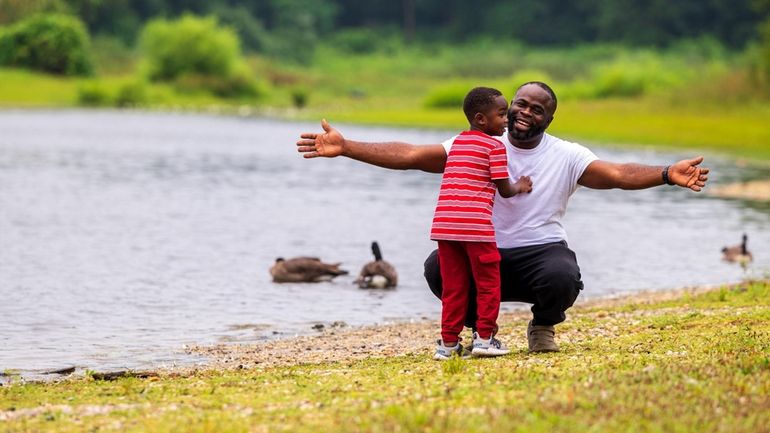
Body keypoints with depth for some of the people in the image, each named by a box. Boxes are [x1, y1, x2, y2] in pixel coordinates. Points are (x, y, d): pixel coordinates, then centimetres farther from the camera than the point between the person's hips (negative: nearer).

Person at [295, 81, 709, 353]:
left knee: (562, 278, -36)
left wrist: (667, 174, -33)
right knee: (438, 267, -29)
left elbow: (618, 174, -14)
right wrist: (345, 148, -17)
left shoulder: (566, 156, -2)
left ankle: (543, 328, 5)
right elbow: (410, 155, -7)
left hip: (542, 250, -1)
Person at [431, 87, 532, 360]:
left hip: (444, 224, 6)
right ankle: (484, 337, 5)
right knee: (488, 283, 7)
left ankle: (449, 342, 10)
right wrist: (520, 187, 22)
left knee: (453, 286, 10)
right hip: (475, 225, -6)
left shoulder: (457, 142, 21)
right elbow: (504, 190, -1)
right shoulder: (495, 146, 0)